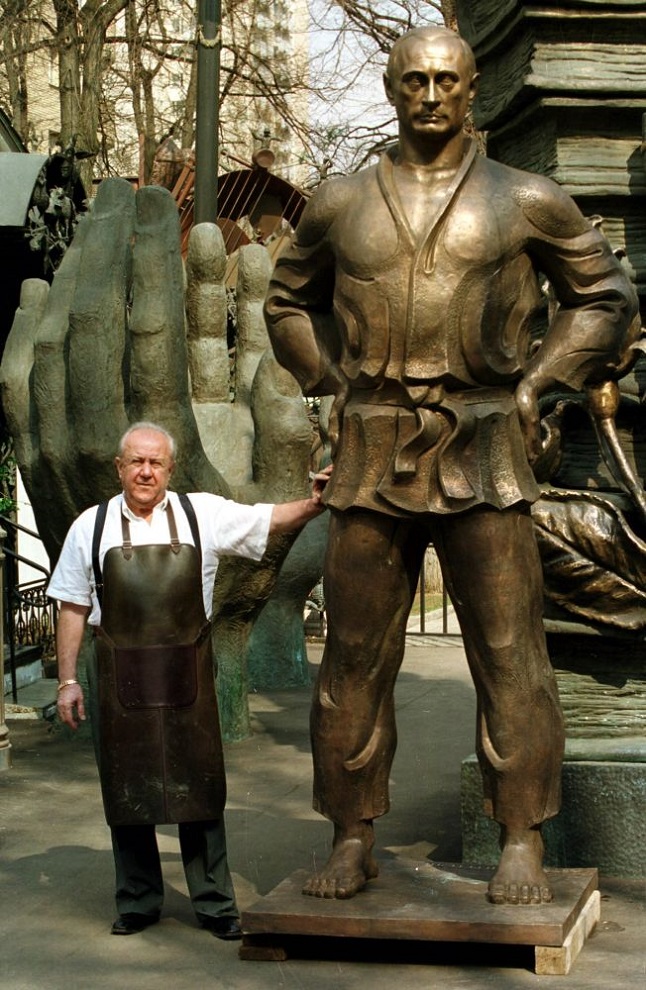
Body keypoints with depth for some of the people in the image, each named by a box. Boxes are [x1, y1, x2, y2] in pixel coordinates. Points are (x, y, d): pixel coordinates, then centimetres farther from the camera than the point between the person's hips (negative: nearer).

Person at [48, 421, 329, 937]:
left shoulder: (203, 515, 4)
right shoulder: (91, 526, 4)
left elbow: (270, 519, 5)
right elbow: (73, 608, 6)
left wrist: (314, 503, -13)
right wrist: (68, 680, 3)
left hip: (187, 675, 0)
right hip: (120, 677, 0)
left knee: (199, 789, 4)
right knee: (127, 792, 8)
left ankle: (215, 904, 15)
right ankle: (138, 902, 23)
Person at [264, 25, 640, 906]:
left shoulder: (526, 202, 4)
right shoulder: (341, 205, 9)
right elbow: (289, 300, 25)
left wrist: (534, 386, 2)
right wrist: (334, 386, 11)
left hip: (483, 455, -2)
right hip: (371, 457, 2)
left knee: (508, 651, -2)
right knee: (356, 652, 4)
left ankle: (521, 847, 6)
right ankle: (353, 842, 14)